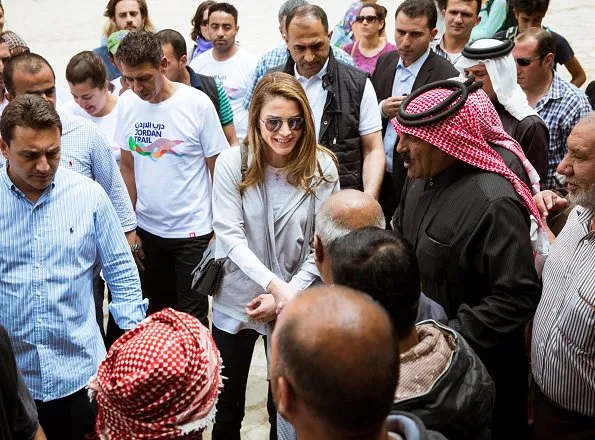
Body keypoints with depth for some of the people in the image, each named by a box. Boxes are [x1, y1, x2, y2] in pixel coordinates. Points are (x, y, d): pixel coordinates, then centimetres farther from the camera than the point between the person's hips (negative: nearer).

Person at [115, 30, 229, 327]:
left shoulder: (197, 104, -13)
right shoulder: (127, 104, -1)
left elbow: (219, 170, -7)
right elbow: (127, 168, 7)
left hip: (193, 232, -4)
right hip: (146, 230, 4)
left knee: (191, 319, 4)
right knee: (155, 315, 16)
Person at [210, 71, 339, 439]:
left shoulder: (322, 168, -9)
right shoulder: (232, 163, -10)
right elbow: (229, 236, -14)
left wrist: (286, 295, -16)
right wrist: (273, 284, -25)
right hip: (236, 301, 0)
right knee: (227, 408, 14)